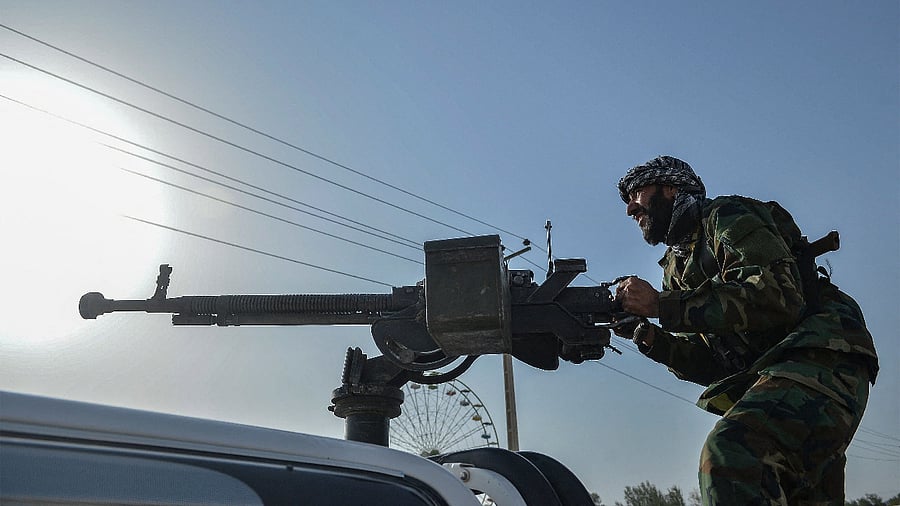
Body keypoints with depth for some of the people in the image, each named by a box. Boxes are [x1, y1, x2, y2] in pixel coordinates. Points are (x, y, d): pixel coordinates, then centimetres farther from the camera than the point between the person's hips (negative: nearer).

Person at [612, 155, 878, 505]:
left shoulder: (725, 215, -1)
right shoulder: (679, 267, 22)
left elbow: (778, 296, -20)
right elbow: (713, 365, 17)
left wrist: (662, 306, -19)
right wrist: (649, 337, 0)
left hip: (820, 358, -10)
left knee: (728, 455, -32)